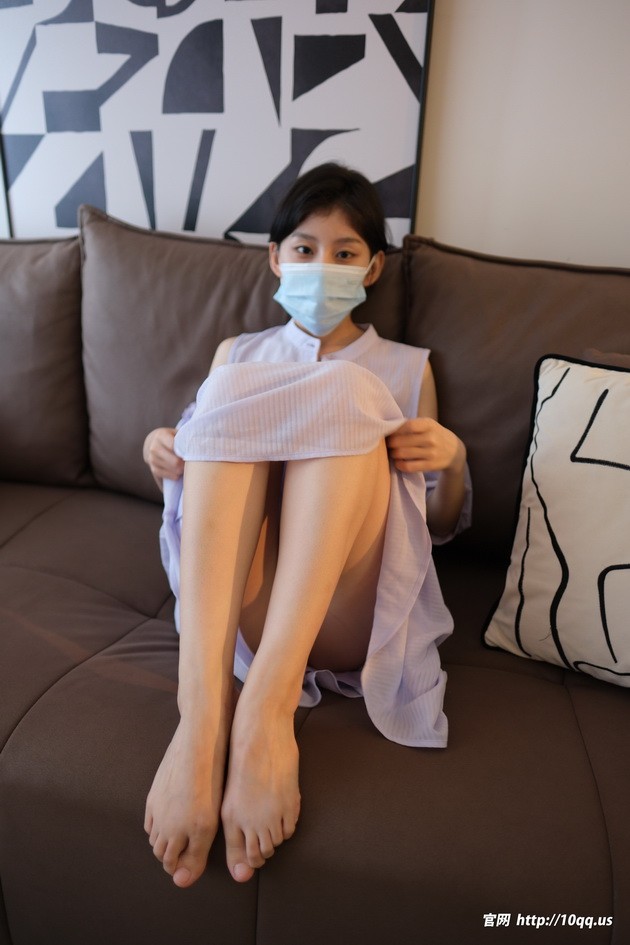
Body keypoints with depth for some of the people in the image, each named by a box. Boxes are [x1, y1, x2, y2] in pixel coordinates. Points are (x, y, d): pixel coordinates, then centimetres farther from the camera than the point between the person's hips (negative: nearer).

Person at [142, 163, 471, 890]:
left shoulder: (406, 367, 19)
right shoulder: (237, 355, 23)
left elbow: (441, 525, 18)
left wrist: (451, 461, -5)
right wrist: (166, 455, -2)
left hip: (351, 612, -1)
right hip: (242, 606, 2)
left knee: (346, 391, -21)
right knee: (230, 392, -20)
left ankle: (267, 700, -38)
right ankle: (201, 708, -39)